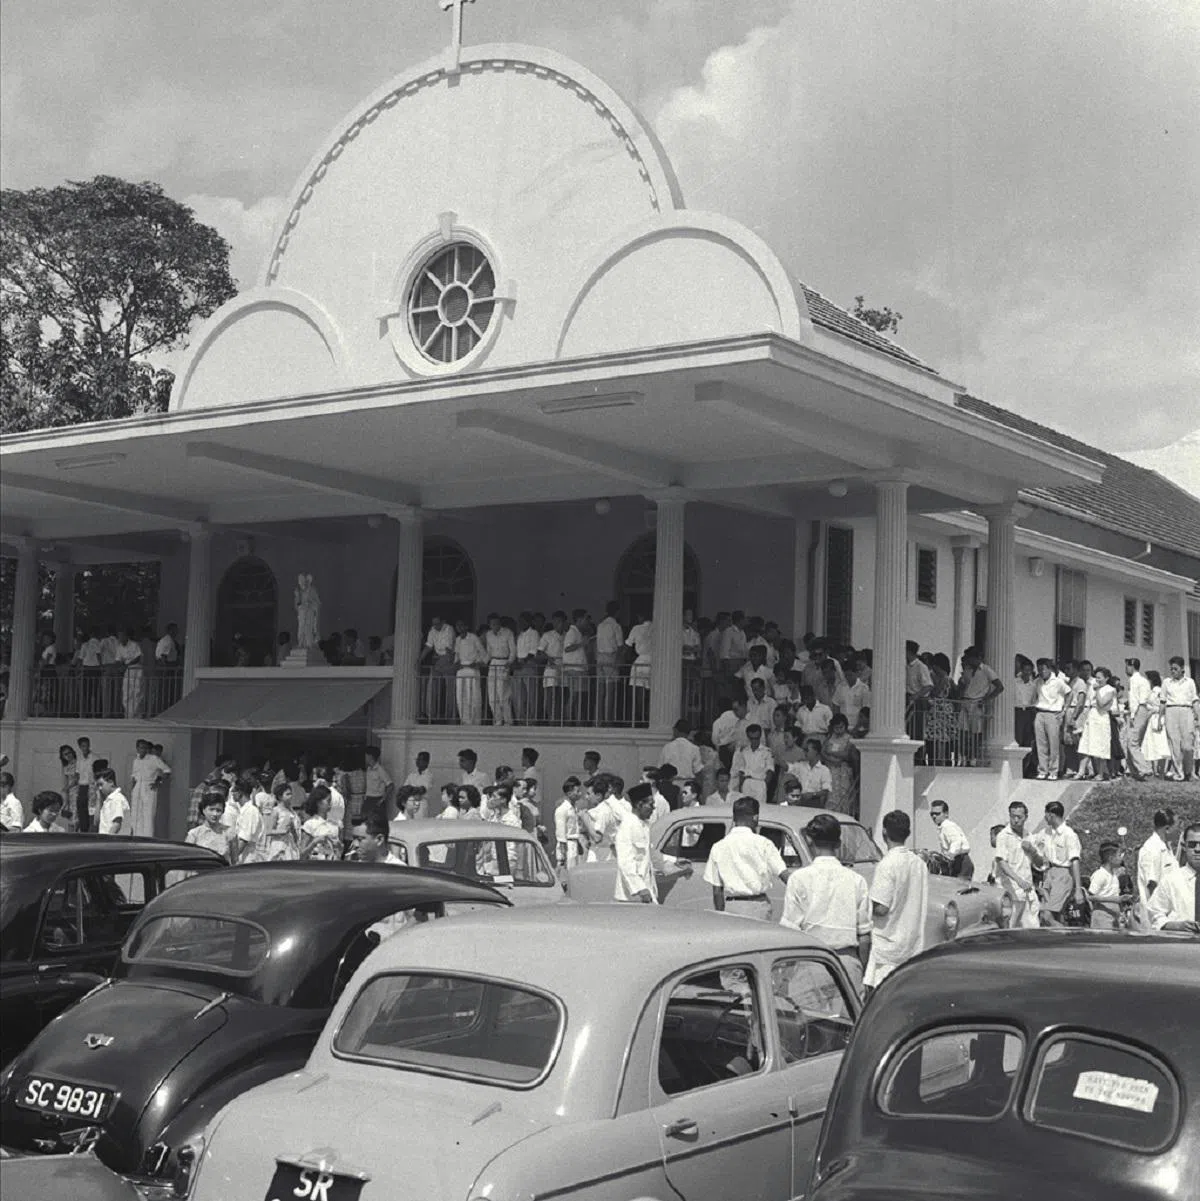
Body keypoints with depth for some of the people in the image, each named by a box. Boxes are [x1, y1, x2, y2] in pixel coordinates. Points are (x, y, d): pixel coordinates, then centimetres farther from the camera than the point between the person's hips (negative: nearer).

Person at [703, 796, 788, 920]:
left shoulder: (718, 847, 6)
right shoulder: (762, 843, -2)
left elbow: (717, 891, 7)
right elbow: (784, 875, -8)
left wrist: (721, 916, 15)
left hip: (731, 907, 2)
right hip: (758, 906, -2)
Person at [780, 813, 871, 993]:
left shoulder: (800, 878, -4)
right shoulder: (856, 880, 5)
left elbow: (790, 930, -5)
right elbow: (865, 936, 6)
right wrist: (861, 972, 15)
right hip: (849, 963, 3)